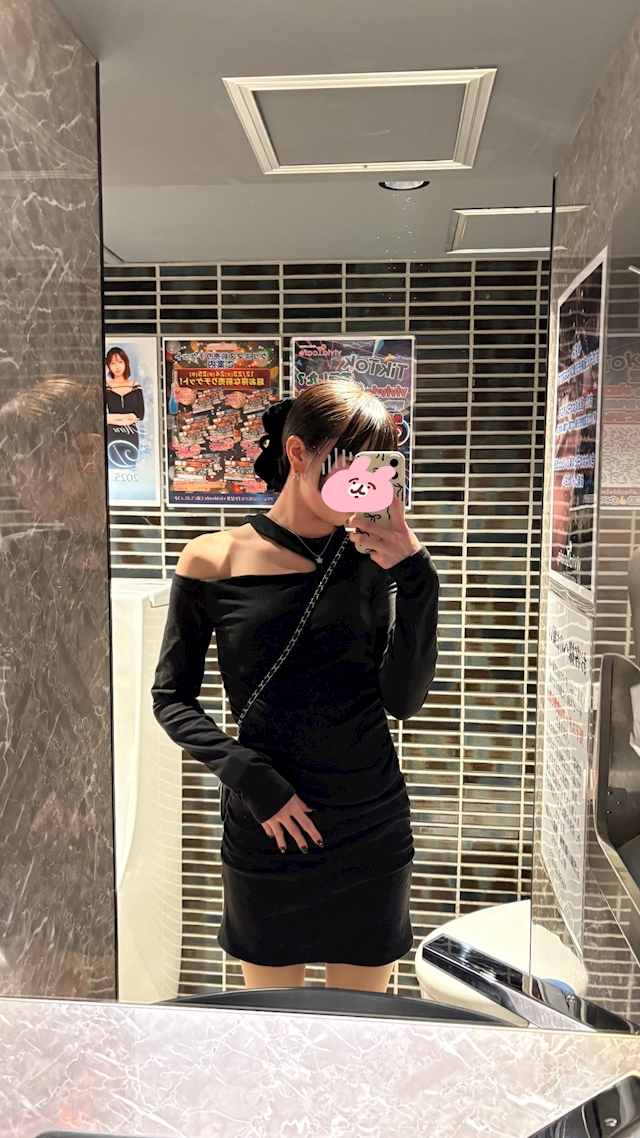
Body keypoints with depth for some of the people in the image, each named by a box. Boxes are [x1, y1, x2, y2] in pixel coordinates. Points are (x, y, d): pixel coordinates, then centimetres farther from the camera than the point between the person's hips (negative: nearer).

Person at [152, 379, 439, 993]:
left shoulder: (373, 560, -3)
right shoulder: (213, 562, -7)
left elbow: (403, 700, -9)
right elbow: (171, 697, -2)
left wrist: (416, 578, -19)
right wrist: (250, 780, -13)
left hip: (372, 830, 2)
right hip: (265, 831, -1)